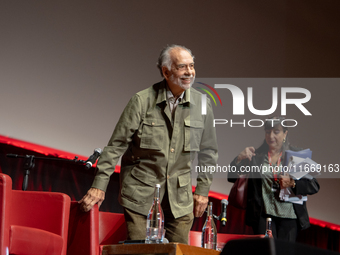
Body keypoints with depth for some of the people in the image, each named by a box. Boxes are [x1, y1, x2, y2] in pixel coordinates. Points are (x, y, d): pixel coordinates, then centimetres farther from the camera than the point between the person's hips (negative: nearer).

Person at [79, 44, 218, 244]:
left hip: (179, 197, 3)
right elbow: (117, 145, -6)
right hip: (140, 192, -3)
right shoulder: (142, 101, -9)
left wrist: (203, 189, 10)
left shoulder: (202, 104, 1)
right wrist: (100, 185, -9)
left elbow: (208, 151, 12)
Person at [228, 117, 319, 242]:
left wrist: (293, 183, -14)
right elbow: (232, 177, 8)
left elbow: (314, 186, 3)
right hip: (263, 215, 0)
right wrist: (239, 158, -8)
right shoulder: (256, 155, 10)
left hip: (289, 216, 0)